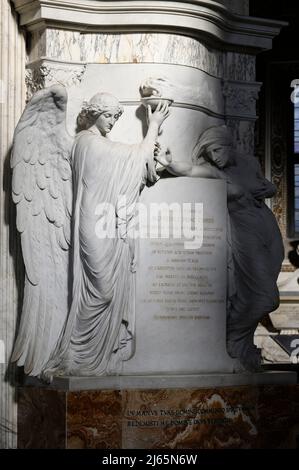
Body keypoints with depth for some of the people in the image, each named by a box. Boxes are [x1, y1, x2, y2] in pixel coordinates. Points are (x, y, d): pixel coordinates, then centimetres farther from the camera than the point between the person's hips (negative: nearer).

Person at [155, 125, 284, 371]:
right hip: (245, 237, -5)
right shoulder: (214, 171, -6)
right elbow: (188, 170, -18)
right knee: (262, 297, -12)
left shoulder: (250, 162, 5)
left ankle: (240, 340, 21)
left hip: (269, 232, 5)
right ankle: (237, 342, 6)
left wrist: (263, 189, -4)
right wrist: (168, 162, -32)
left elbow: (271, 189, 14)